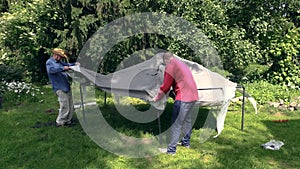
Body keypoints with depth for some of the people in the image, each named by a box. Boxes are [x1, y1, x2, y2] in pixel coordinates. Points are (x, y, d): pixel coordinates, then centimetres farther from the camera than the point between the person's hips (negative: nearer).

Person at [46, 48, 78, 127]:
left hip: (66, 86, 9)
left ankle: (67, 120, 26)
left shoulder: (59, 62, 18)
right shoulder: (49, 62, -7)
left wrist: (75, 64, 14)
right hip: (60, 88, -9)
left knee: (71, 105, 13)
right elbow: (51, 70, -26)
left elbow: (67, 64, 32)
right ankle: (60, 122, 9)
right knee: (65, 106, -8)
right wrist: (63, 68, -34)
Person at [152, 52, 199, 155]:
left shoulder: (170, 67, -5)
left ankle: (171, 149, 2)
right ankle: (186, 142, 35)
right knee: (187, 119, 22)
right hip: (193, 96, 9)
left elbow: (165, 86, -5)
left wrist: (157, 98, 7)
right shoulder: (182, 64, 21)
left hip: (183, 98, -9)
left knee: (176, 124, -4)